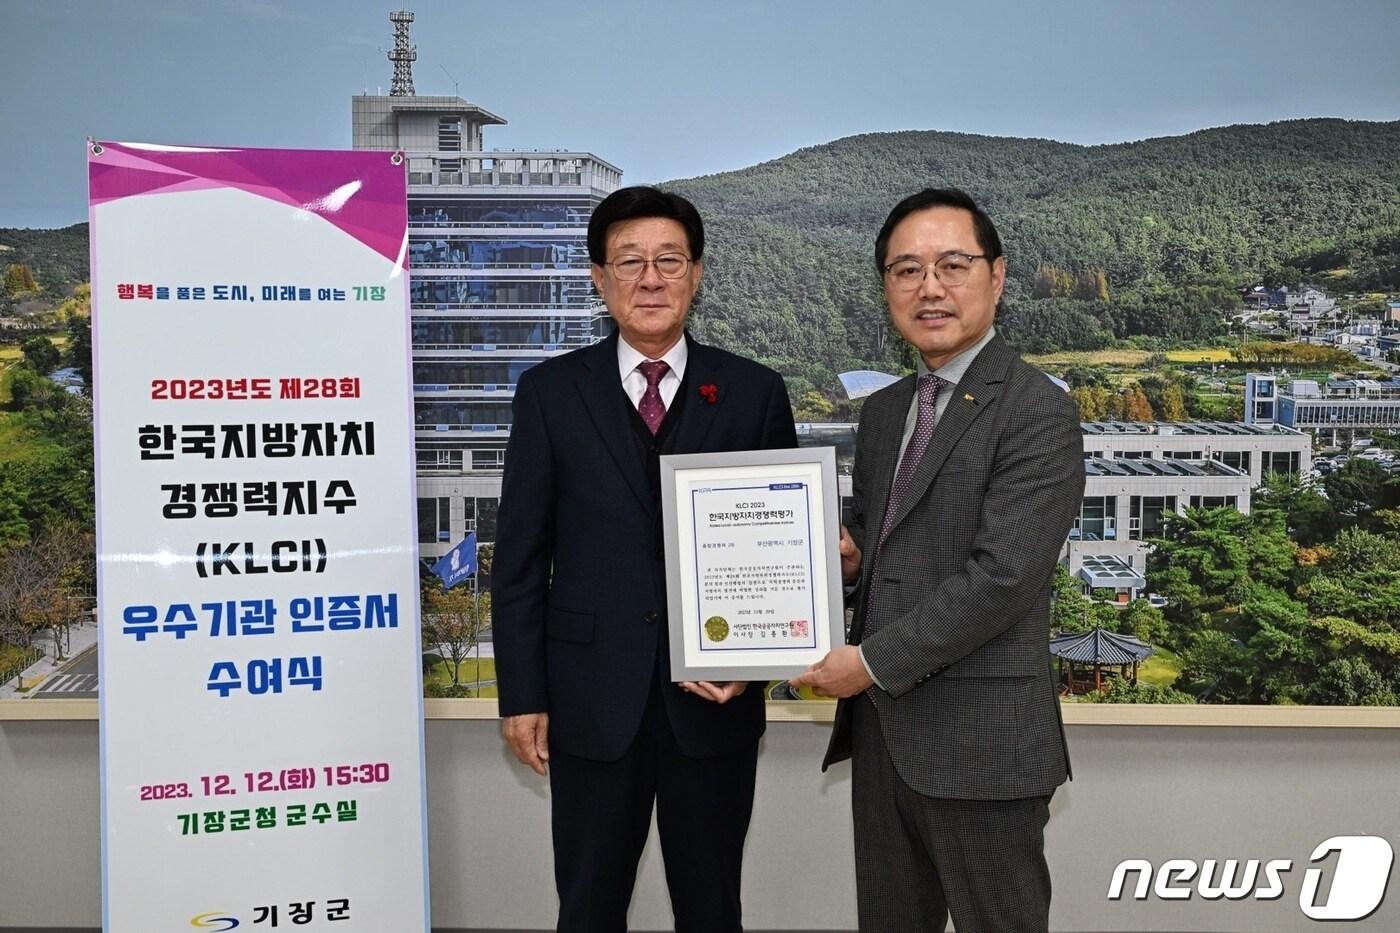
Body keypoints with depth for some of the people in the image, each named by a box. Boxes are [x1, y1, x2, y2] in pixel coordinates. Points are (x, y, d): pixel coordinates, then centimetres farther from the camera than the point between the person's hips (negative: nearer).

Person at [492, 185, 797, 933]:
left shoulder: (755, 393, 1)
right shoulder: (550, 392, 0)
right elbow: (520, 556, 0)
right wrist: (521, 694, -2)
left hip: (714, 699, 1)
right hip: (592, 697, 0)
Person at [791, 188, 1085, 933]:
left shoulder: (1037, 413, -12)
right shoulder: (882, 411, 12)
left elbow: (1002, 578, -20)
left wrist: (870, 661, -15)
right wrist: (848, 558, -3)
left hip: (980, 739, -7)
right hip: (881, 728, 7)